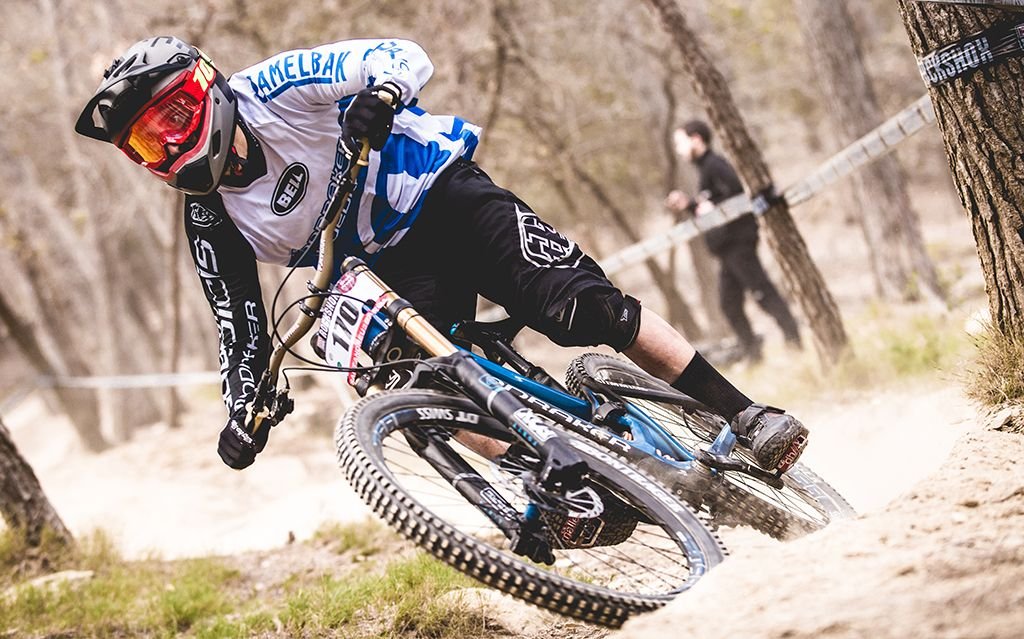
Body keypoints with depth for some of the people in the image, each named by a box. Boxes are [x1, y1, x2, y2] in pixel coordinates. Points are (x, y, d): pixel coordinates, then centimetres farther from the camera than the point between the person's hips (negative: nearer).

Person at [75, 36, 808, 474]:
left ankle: (748, 418, -11)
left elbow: (403, 55, -17)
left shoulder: (276, 90, -15)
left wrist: (382, 93, -39)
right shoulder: (212, 219, -5)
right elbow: (239, 322, 1)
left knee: (588, 310, -17)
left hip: (448, 197, -4)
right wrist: (244, 409, -12)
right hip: (396, 272, 4)